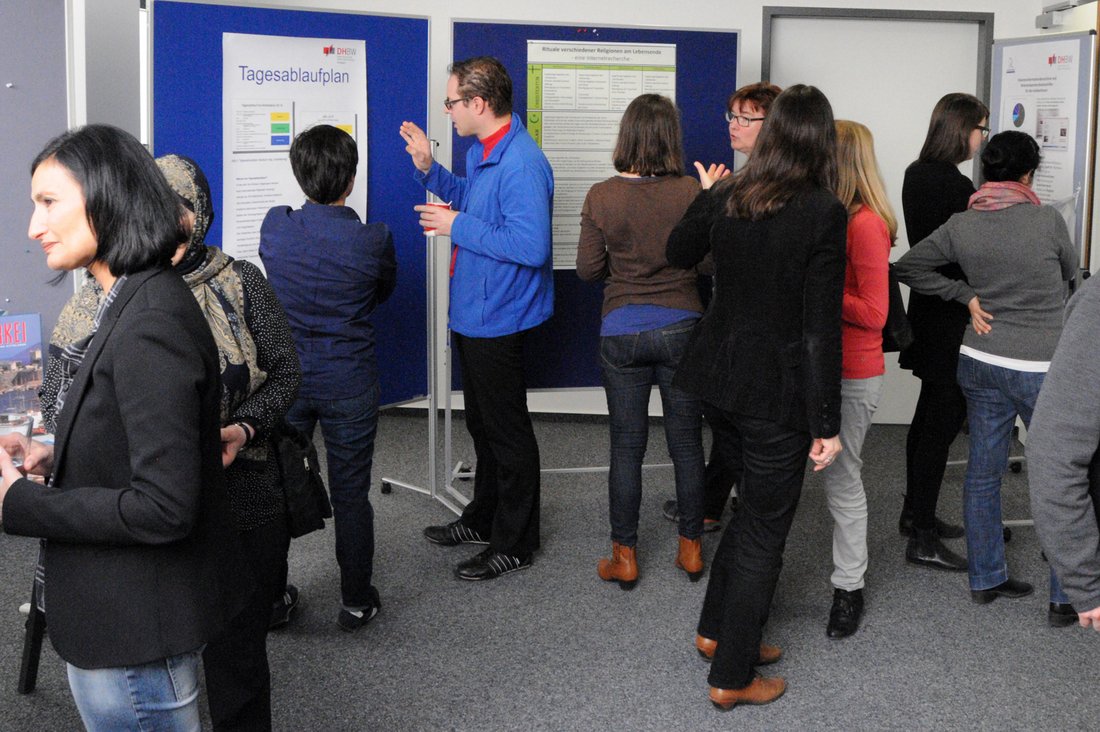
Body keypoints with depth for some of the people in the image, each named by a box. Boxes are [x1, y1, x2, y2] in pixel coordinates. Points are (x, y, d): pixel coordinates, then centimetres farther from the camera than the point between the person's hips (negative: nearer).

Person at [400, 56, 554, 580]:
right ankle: (484, 517, 39)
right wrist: (429, 168, 11)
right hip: (471, 314, 10)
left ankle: (514, 544, 17)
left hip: (498, 320, -10)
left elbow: (532, 246, -31)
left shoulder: (522, 165, -25)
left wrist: (458, 227, -23)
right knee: (482, 423, 22)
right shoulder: (481, 152, 8)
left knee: (507, 431, 3)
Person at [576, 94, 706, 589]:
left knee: (626, 446, 9)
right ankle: (691, 549, 24)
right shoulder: (690, 193, -11)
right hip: (681, 326, 0)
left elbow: (588, 269, -4)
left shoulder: (601, 197, -8)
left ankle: (624, 557, 16)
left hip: (622, 332, 0)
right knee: (687, 443, 13)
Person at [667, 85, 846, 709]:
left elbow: (678, 254, 19)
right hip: (781, 390, -6)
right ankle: (733, 676, 19)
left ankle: (718, 630, 37)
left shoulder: (727, 196, -2)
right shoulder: (825, 214, -18)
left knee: (753, 508, 26)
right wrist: (826, 424, -13)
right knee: (766, 529, 8)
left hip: (724, 372, 6)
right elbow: (822, 329, -18)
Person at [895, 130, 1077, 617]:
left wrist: (968, 295, 5)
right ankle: (1068, 594, 15)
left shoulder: (961, 226, -2)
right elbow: (1070, 272, 6)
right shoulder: (1047, 220, -12)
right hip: (1040, 367, -5)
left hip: (980, 362, 5)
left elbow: (907, 267, 6)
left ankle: (985, 578, 24)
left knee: (982, 474, 13)